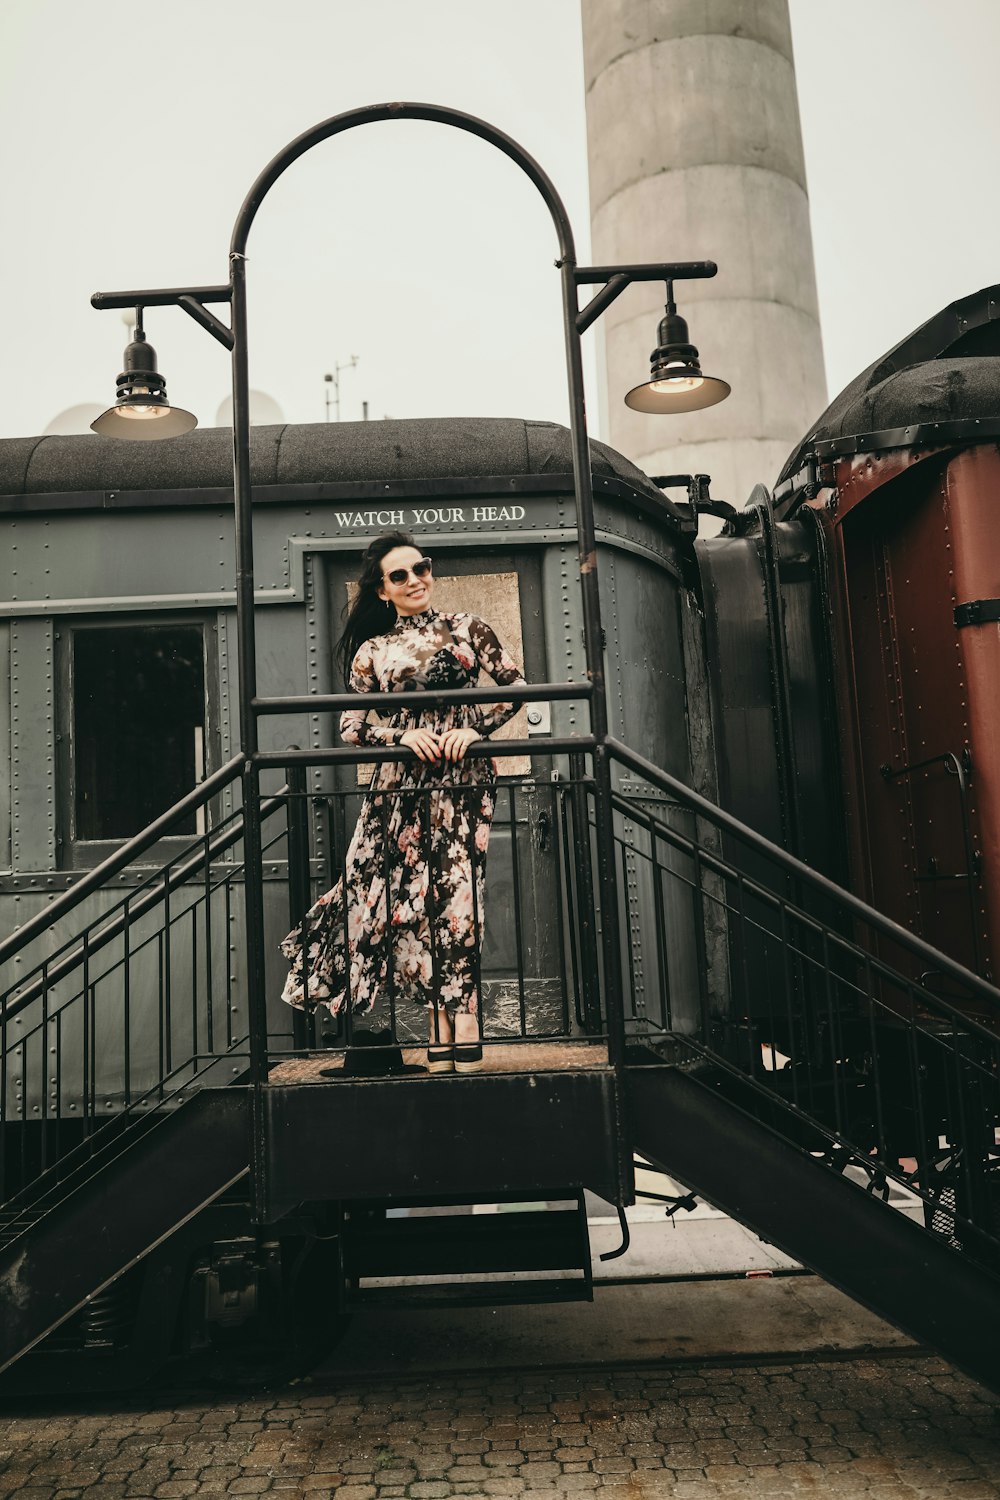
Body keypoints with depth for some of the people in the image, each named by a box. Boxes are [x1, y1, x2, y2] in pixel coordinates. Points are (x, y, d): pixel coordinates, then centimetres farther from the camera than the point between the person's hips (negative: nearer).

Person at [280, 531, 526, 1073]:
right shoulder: (372, 651, 11)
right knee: (422, 892, -5)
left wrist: (475, 726, -6)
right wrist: (403, 736, -9)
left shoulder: (465, 627, 10)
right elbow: (351, 727, 8)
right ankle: (457, 1039, 2)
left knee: (453, 891, -10)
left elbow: (515, 683, 8)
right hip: (403, 781, 1)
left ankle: (449, 1040, -5)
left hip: (463, 776, -1)